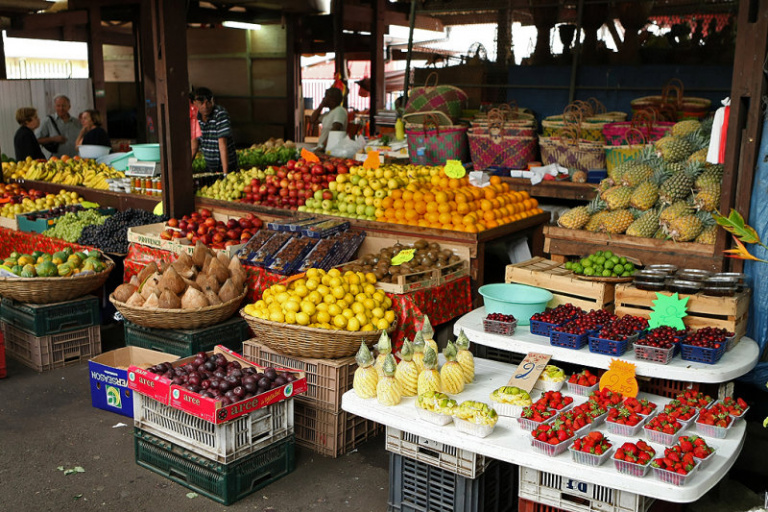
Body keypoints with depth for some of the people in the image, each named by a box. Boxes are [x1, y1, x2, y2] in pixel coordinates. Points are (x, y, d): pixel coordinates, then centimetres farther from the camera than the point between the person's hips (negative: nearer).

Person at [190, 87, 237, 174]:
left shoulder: (220, 114, -17)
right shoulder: (196, 116, 0)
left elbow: (223, 144, -24)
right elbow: (195, 142, 9)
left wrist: (225, 173, -28)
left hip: (226, 164, -5)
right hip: (209, 166, 5)